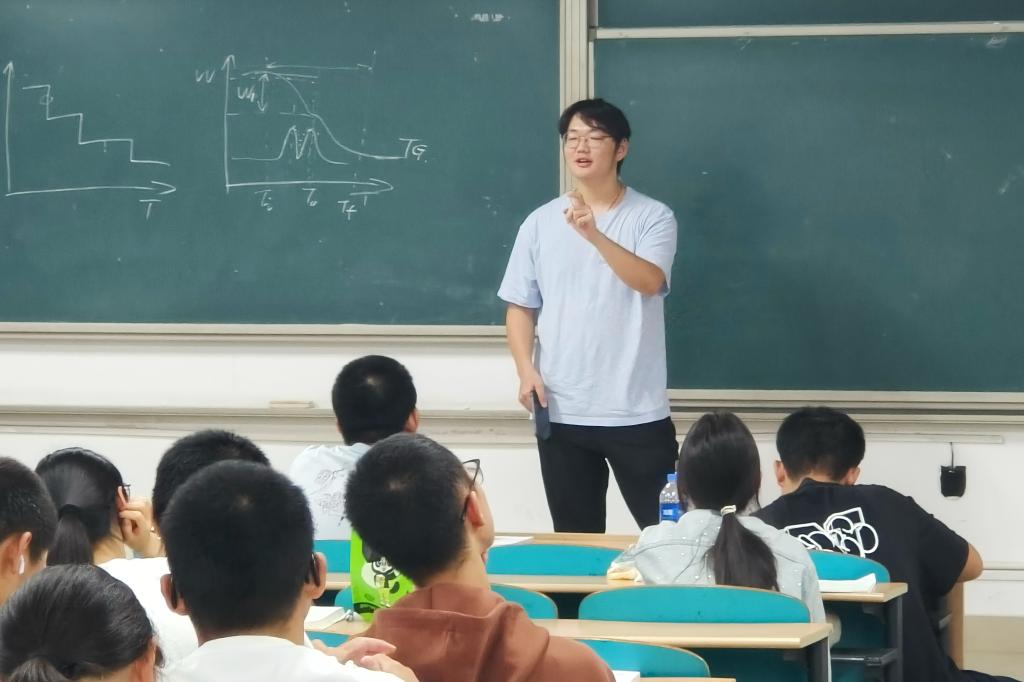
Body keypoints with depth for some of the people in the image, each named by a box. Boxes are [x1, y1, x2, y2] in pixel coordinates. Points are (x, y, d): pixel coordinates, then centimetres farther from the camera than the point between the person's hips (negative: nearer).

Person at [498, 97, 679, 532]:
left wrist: (594, 234, -33)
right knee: (575, 540, 10)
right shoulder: (540, 223, 6)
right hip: (561, 413, 3)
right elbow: (520, 306, 9)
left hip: (637, 412, -3)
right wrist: (526, 369, -7)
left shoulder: (653, 217, -2)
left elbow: (649, 281, -20)